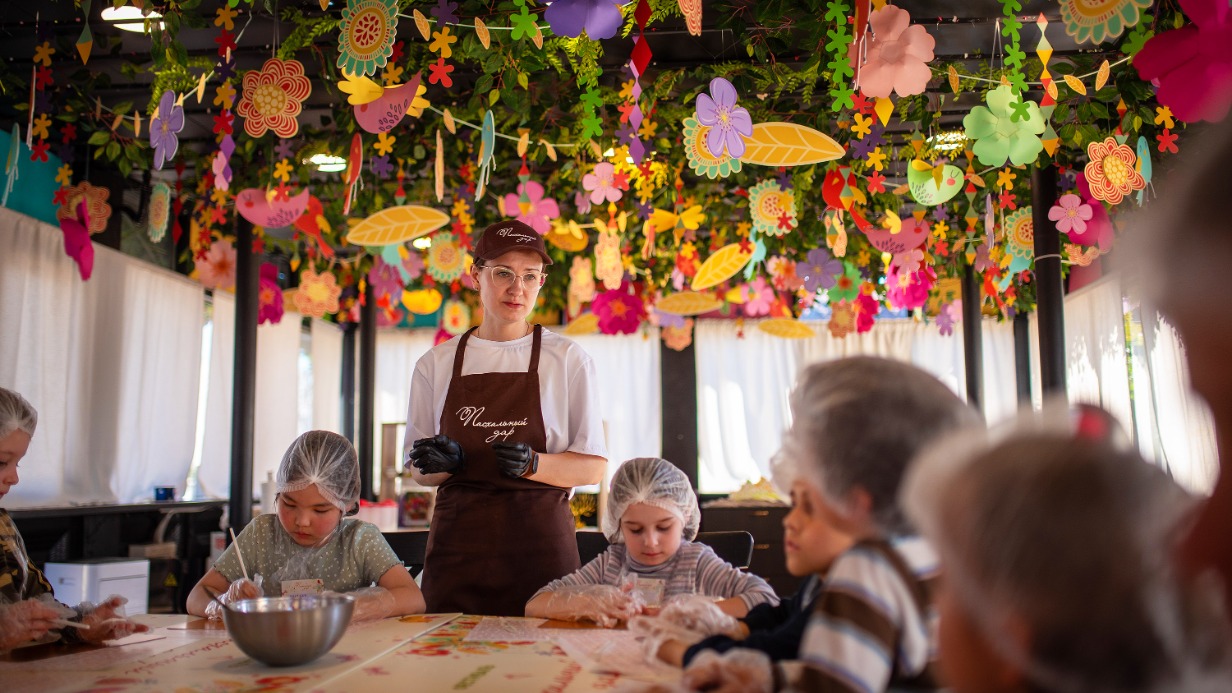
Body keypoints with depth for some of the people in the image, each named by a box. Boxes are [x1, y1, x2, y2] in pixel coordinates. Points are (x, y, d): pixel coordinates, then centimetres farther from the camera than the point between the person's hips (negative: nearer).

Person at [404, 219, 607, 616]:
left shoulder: (568, 360, 3)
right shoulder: (436, 364, 9)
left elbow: (594, 466, 1)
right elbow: (418, 471, 13)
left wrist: (533, 464, -17)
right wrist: (443, 462, -9)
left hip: (539, 543, -1)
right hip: (458, 543, 2)